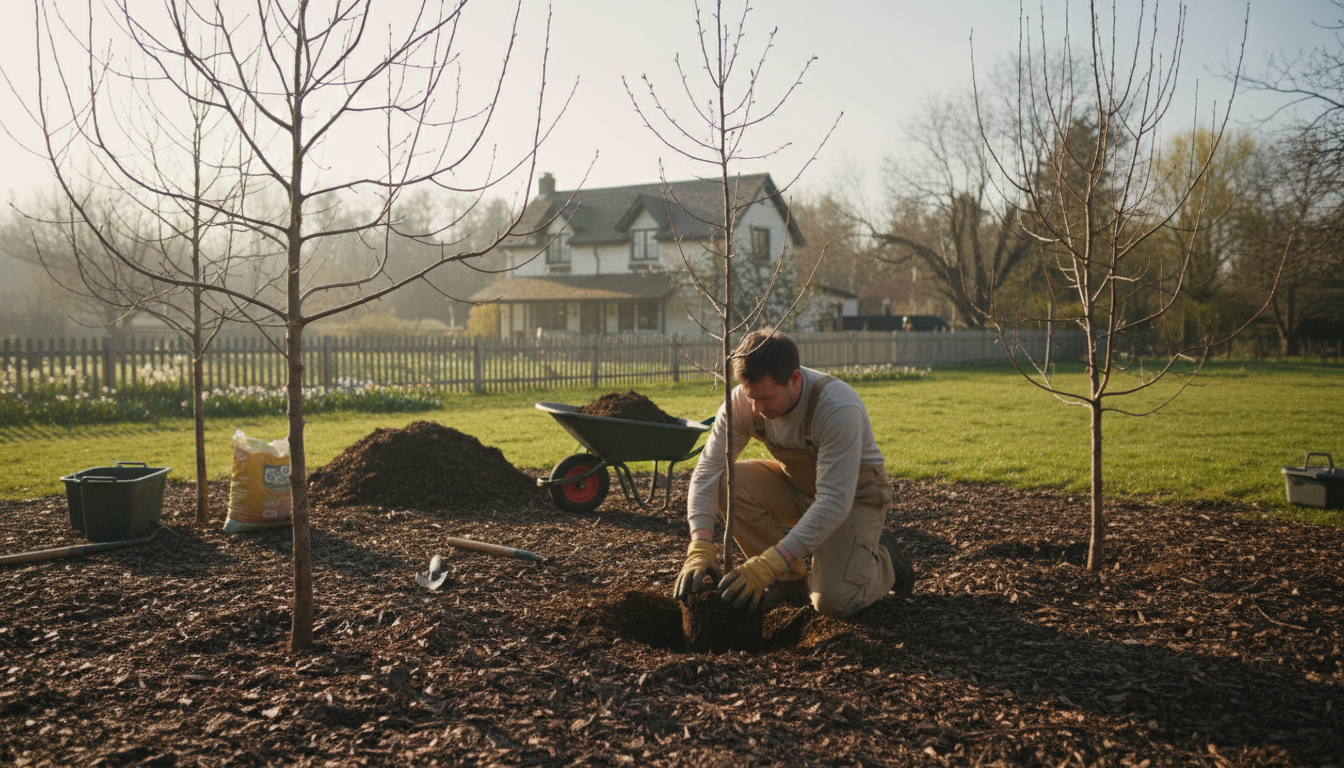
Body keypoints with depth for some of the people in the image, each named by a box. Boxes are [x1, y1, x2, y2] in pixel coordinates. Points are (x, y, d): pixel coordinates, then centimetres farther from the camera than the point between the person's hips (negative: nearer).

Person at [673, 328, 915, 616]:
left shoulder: (838, 407, -35)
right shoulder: (743, 400, -20)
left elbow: (835, 502, -37)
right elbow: (708, 469, -20)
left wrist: (770, 563, -43)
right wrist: (701, 546, -34)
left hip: (855, 494, -5)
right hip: (796, 485, 5)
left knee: (833, 602, -22)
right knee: (729, 482, -23)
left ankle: (881, 557, 13)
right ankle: (789, 576, -2)